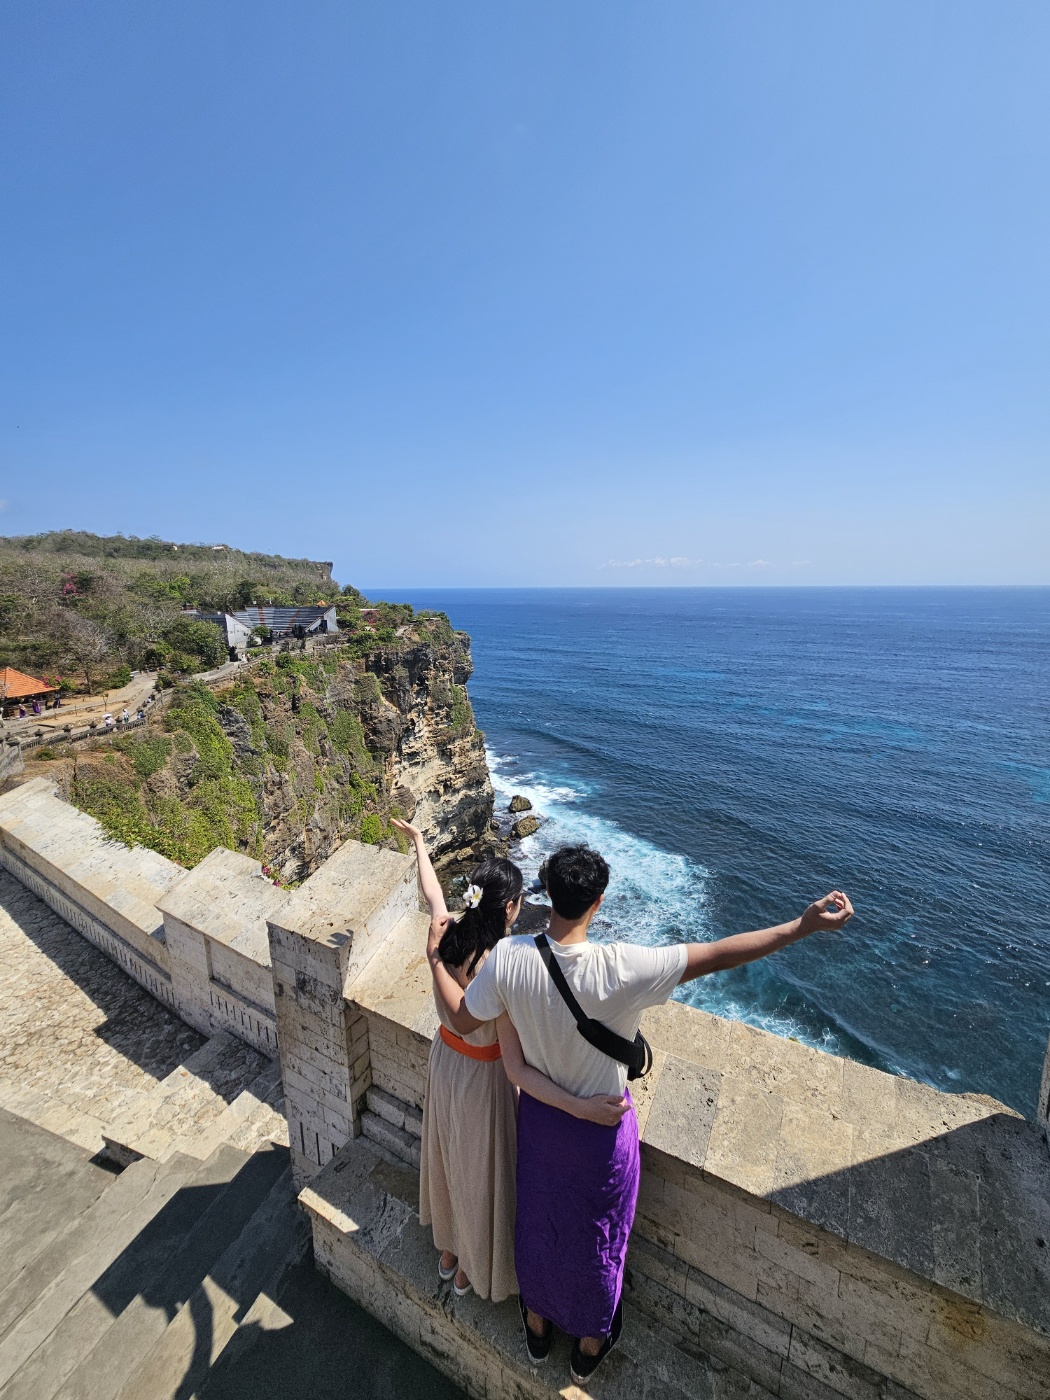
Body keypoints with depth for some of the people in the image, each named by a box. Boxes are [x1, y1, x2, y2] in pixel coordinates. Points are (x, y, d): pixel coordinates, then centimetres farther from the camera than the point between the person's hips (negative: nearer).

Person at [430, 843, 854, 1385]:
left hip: (538, 1116, 3)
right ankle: (589, 1344, 57)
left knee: (537, 1223, 32)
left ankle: (537, 1324, 60)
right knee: (597, 1234, 29)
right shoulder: (621, 969, -38)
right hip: (601, 1128, -3)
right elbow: (717, 955, -35)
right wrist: (804, 925, -29)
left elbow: (462, 1020, -14)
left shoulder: (508, 957, -29)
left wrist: (436, 960, 0)